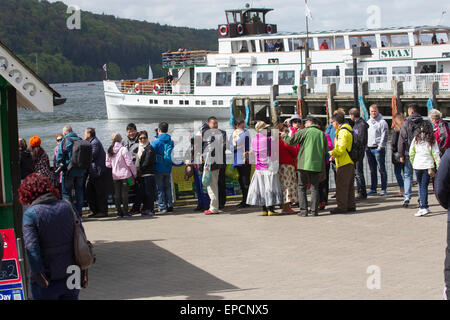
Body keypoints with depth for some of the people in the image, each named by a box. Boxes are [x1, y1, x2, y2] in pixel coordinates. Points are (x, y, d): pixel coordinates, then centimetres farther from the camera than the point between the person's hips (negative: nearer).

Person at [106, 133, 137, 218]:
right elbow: (129, 162, -12)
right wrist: (134, 172, -1)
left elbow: (107, 164, 5)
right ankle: (125, 211, 1)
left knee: (117, 194, 7)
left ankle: (119, 212, 9)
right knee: (124, 193, 0)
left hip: (115, 175, 4)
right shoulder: (123, 149, -13)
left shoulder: (109, 151, 2)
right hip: (125, 174, -4)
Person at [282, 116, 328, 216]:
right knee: (314, 187, 9)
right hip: (318, 165, 4)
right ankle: (314, 210, 4)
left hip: (305, 164, -3)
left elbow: (290, 141, -5)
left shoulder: (304, 132, -4)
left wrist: (283, 135, 13)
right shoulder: (322, 134, 9)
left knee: (302, 187, 6)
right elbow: (325, 150, 15)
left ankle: (303, 210, -1)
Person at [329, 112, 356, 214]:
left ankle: (342, 206, -5)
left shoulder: (342, 132, -16)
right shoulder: (348, 130, 16)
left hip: (344, 163, -10)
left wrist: (332, 152, -8)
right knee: (349, 185, 14)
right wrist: (334, 153, 18)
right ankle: (351, 205, 19)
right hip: (350, 162, 10)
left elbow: (341, 149, -23)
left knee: (341, 185, -6)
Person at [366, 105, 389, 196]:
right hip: (369, 149, 7)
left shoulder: (382, 122, -5)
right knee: (372, 170, 10)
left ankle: (384, 189, -1)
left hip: (378, 148, -7)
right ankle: (373, 189, 15)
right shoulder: (368, 122, 16)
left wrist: (380, 146, -15)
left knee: (381, 169, -4)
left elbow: (385, 135, -10)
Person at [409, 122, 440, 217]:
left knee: (421, 186, 11)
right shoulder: (432, 140, -2)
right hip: (428, 165, -1)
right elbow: (436, 154, -5)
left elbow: (411, 153, 4)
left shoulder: (416, 138, 0)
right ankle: (423, 207, -7)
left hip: (417, 166, 1)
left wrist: (413, 164, 17)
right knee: (424, 186, 1)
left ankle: (424, 207, 8)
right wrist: (438, 166, -2)